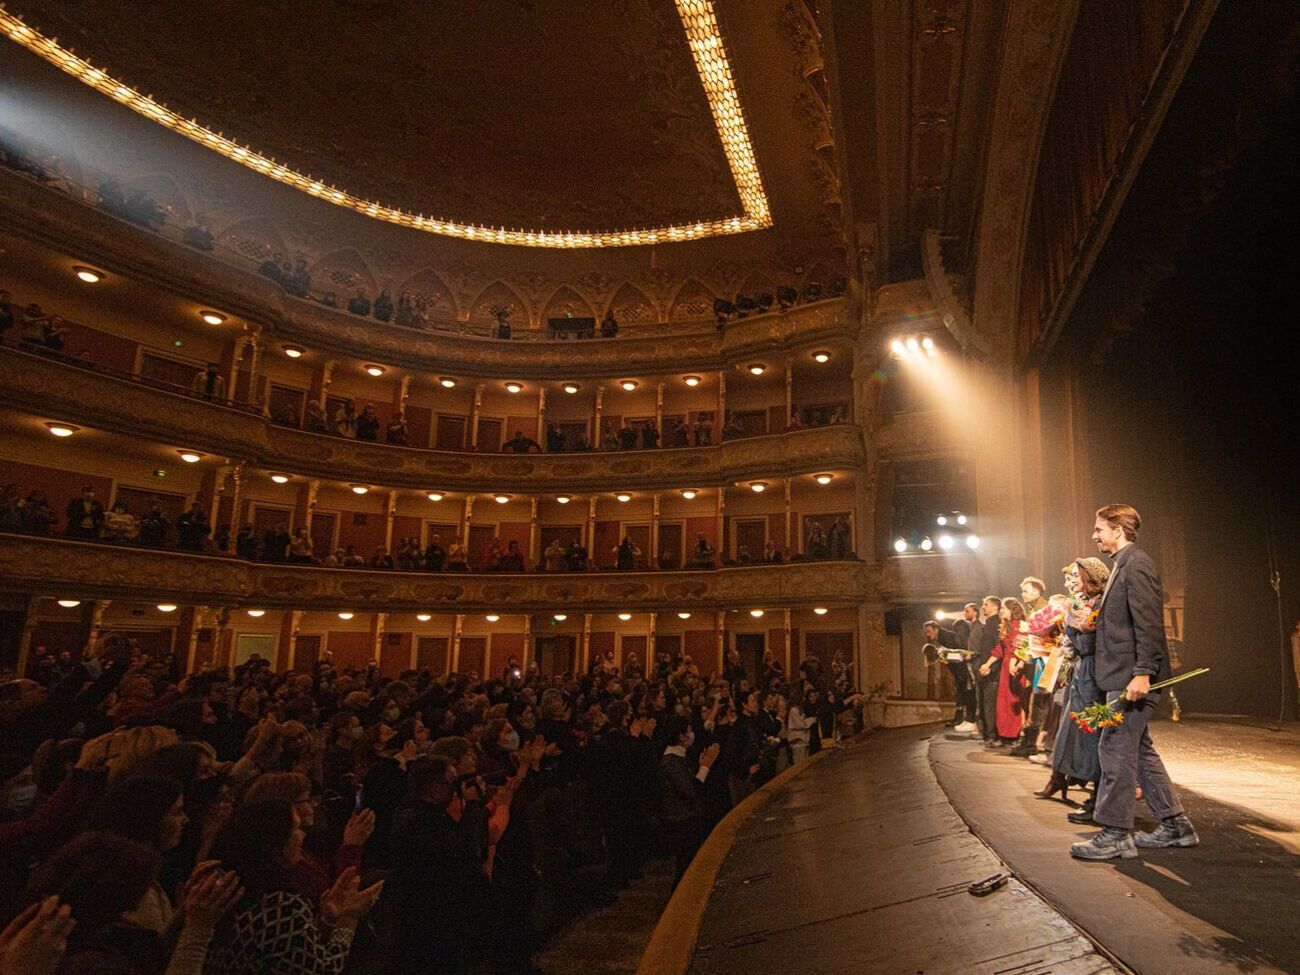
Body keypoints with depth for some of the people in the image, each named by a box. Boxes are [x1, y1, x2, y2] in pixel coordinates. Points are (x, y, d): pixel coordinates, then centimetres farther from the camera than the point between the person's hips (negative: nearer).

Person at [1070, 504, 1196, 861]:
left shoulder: (1136, 564, -13)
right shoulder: (1123, 565, 18)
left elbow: (1149, 621, -21)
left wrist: (1143, 672, -24)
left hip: (1133, 675, -11)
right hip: (1125, 675, 11)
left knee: (1115, 749, -6)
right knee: (1139, 750, 16)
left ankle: (1115, 834, 2)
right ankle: (1175, 825, 25)